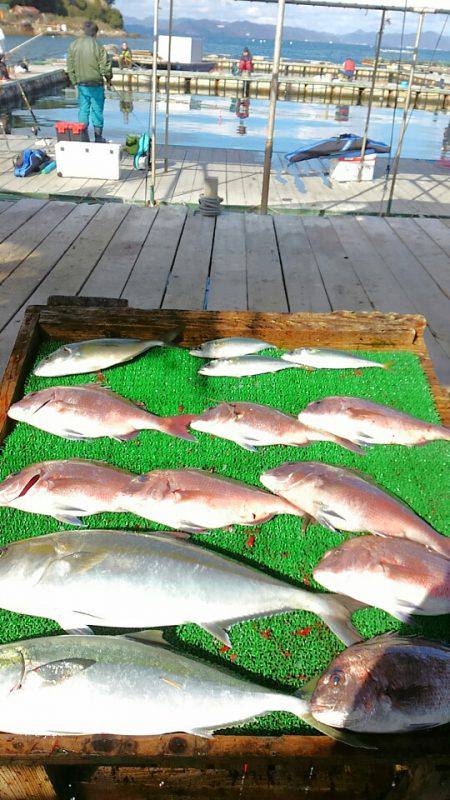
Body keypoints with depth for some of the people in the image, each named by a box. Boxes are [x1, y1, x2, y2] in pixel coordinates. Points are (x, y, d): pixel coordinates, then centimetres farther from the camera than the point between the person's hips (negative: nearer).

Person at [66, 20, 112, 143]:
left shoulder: (73, 45, 1)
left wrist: (74, 81, 16)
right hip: (96, 84, -3)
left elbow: (70, 67, 6)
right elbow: (105, 67, -10)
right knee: (97, 110, 6)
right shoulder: (98, 47, -12)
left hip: (81, 84, 4)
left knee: (83, 109, 10)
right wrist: (109, 79, 9)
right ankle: (98, 136, 9)